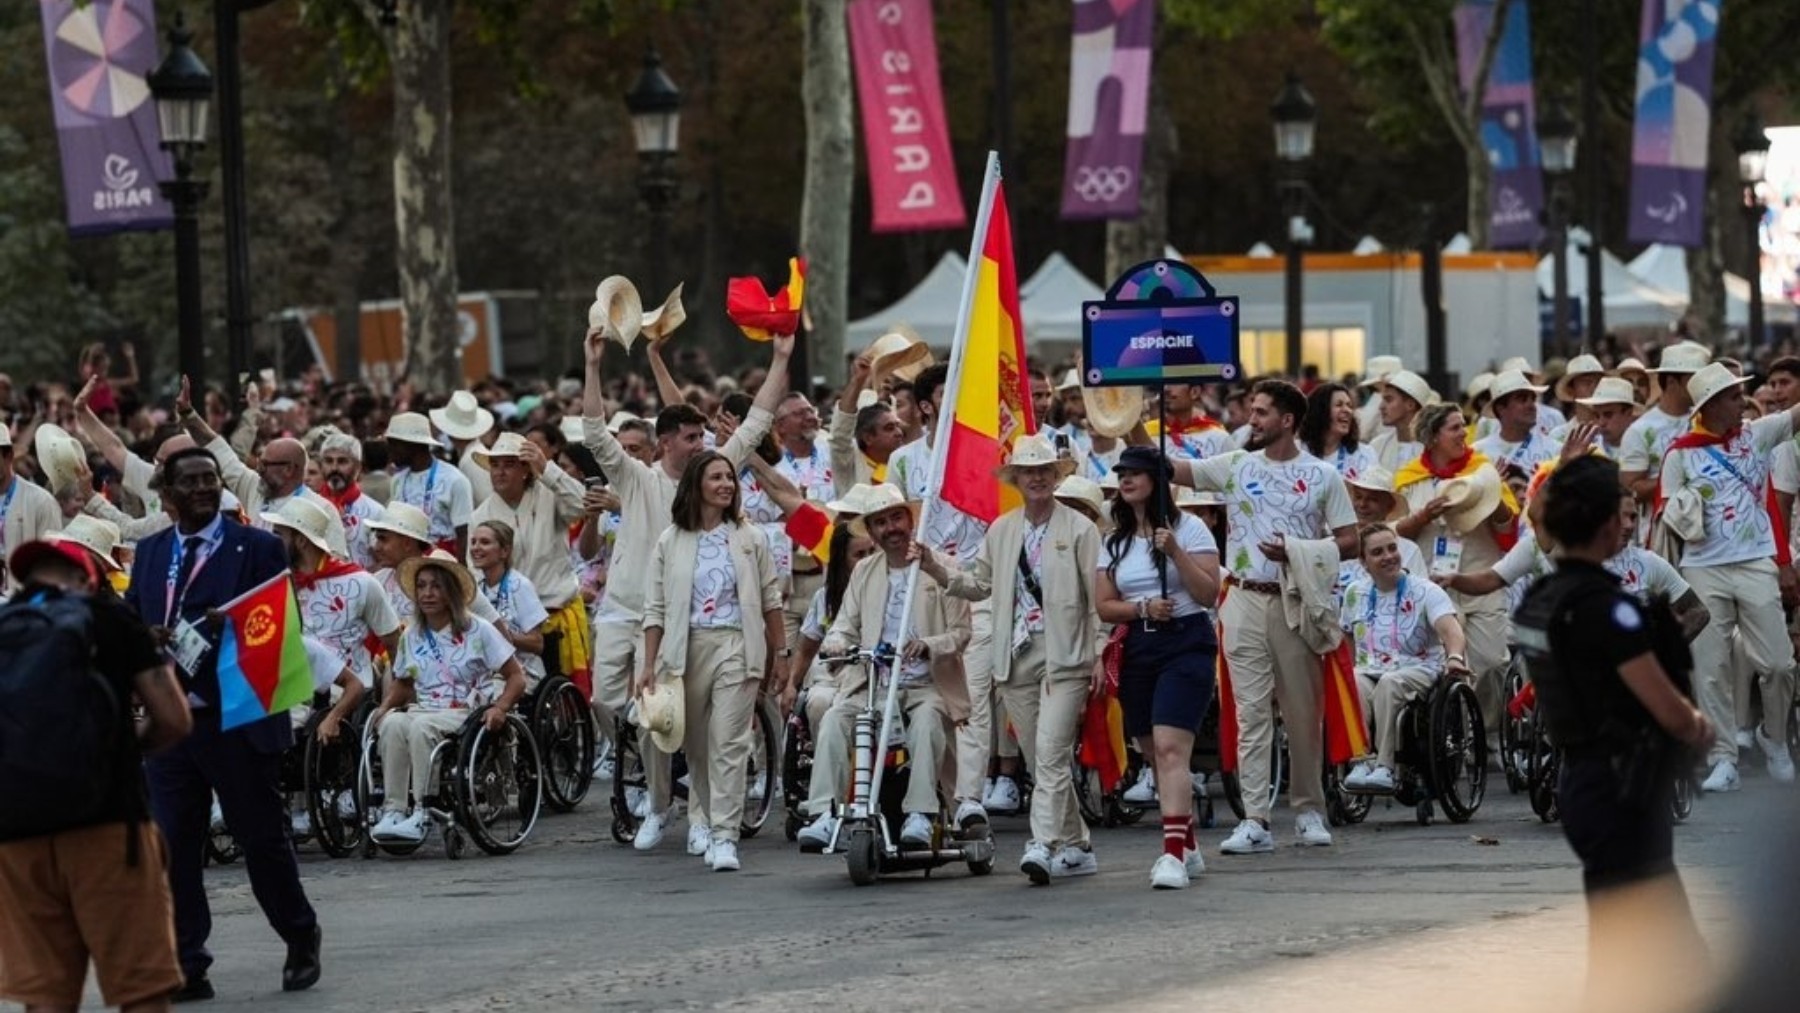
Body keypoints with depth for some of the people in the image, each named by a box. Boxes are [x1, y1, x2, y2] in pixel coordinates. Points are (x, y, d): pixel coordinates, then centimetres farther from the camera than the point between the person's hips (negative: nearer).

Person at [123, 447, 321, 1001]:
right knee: (172, 846, 0)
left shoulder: (258, 548, -1)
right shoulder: (149, 553, 13)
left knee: (262, 838, 4)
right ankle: (186, 968, 5)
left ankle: (301, 941, 25)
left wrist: (215, 637, -22)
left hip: (239, 721, -4)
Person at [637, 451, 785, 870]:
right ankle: (701, 819, 28)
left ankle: (723, 835, -13)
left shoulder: (749, 538, 6)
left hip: (736, 646, -1)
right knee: (696, 742, 10)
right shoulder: (671, 541, 6)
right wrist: (650, 665, 0)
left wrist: (780, 652, 9)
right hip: (688, 645, 1)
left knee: (729, 742, -10)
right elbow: (655, 608, 5)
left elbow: (771, 599, 11)